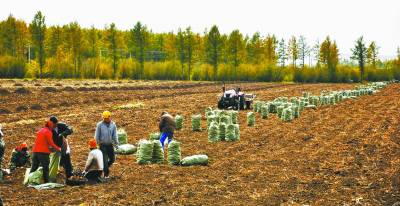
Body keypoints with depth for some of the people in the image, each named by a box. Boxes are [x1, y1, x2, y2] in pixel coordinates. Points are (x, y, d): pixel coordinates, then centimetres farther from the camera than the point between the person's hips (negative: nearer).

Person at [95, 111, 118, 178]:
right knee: (105, 160, -4)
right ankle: (106, 174, 6)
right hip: (103, 145, -3)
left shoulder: (113, 124, 0)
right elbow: (97, 135, -1)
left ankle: (105, 167, 31)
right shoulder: (100, 125, -7)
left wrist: (116, 144, 3)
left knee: (112, 159, 7)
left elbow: (115, 135, 7)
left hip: (110, 145, 3)